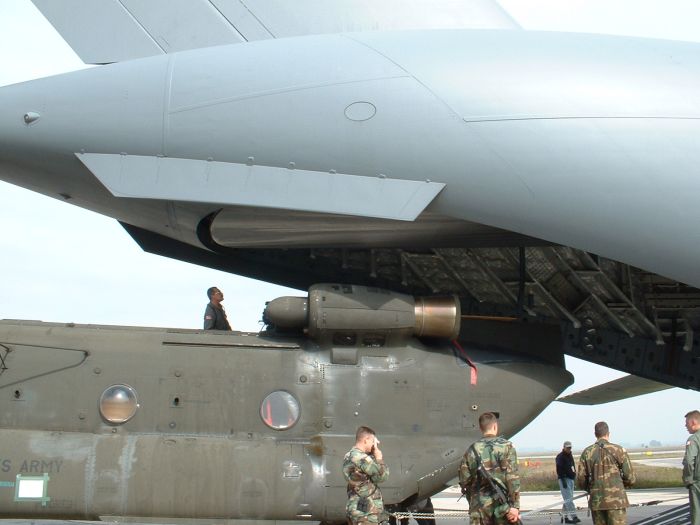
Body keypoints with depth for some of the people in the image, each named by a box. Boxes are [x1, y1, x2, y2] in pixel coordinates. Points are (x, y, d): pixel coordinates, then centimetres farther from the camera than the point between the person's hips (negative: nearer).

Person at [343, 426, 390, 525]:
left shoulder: (348, 456, 13)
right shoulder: (361, 458, -17)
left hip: (355, 509, 10)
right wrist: (379, 456, -3)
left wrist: (374, 455, 8)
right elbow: (382, 476, -13)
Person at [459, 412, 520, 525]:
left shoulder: (472, 450, 5)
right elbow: (512, 478, -9)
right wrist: (515, 505, -10)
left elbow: (464, 480, 7)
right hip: (503, 505, -2)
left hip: (480, 507, 2)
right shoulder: (506, 446, -1)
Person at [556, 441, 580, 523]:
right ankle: (573, 516, -18)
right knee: (568, 499, -13)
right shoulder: (560, 457, -10)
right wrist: (563, 481, -23)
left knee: (568, 499, 10)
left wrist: (574, 477, 20)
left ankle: (564, 516, 16)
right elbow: (559, 470, -17)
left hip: (571, 479, 9)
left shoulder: (570, 456, 18)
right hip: (564, 479, -9)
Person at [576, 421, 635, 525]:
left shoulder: (587, 453, 2)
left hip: (596, 501, 3)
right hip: (616, 500, -3)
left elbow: (581, 481, 2)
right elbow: (630, 478, -3)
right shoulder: (619, 450, -5)